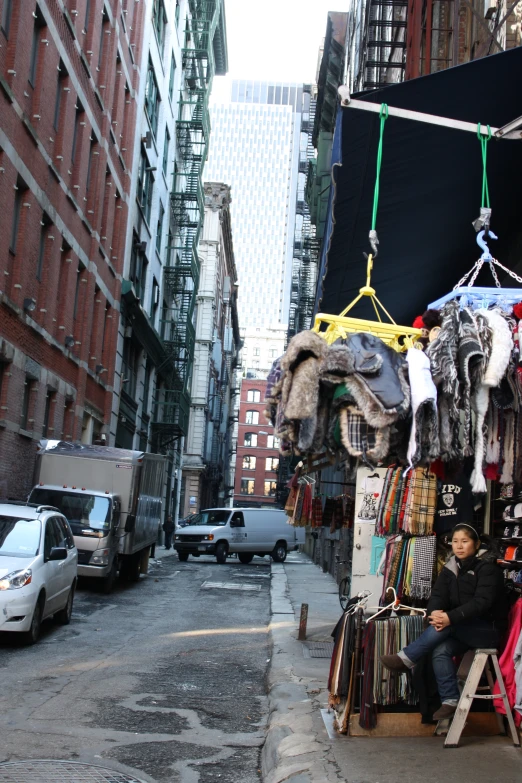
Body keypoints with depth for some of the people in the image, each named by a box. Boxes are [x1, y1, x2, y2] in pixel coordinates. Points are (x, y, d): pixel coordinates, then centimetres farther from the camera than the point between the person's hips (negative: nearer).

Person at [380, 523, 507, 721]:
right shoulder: (451, 568, 6)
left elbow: (482, 602, -26)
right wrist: (434, 612, -28)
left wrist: (451, 617, -37)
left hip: (488, 629, -6)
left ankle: (405, 659, -28)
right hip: (464, 629, 6)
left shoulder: (487, 568, -14)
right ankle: (450, 702, -17)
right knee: (440, 650, -23)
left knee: (447, 626, -31)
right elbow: (437, 596, -4)